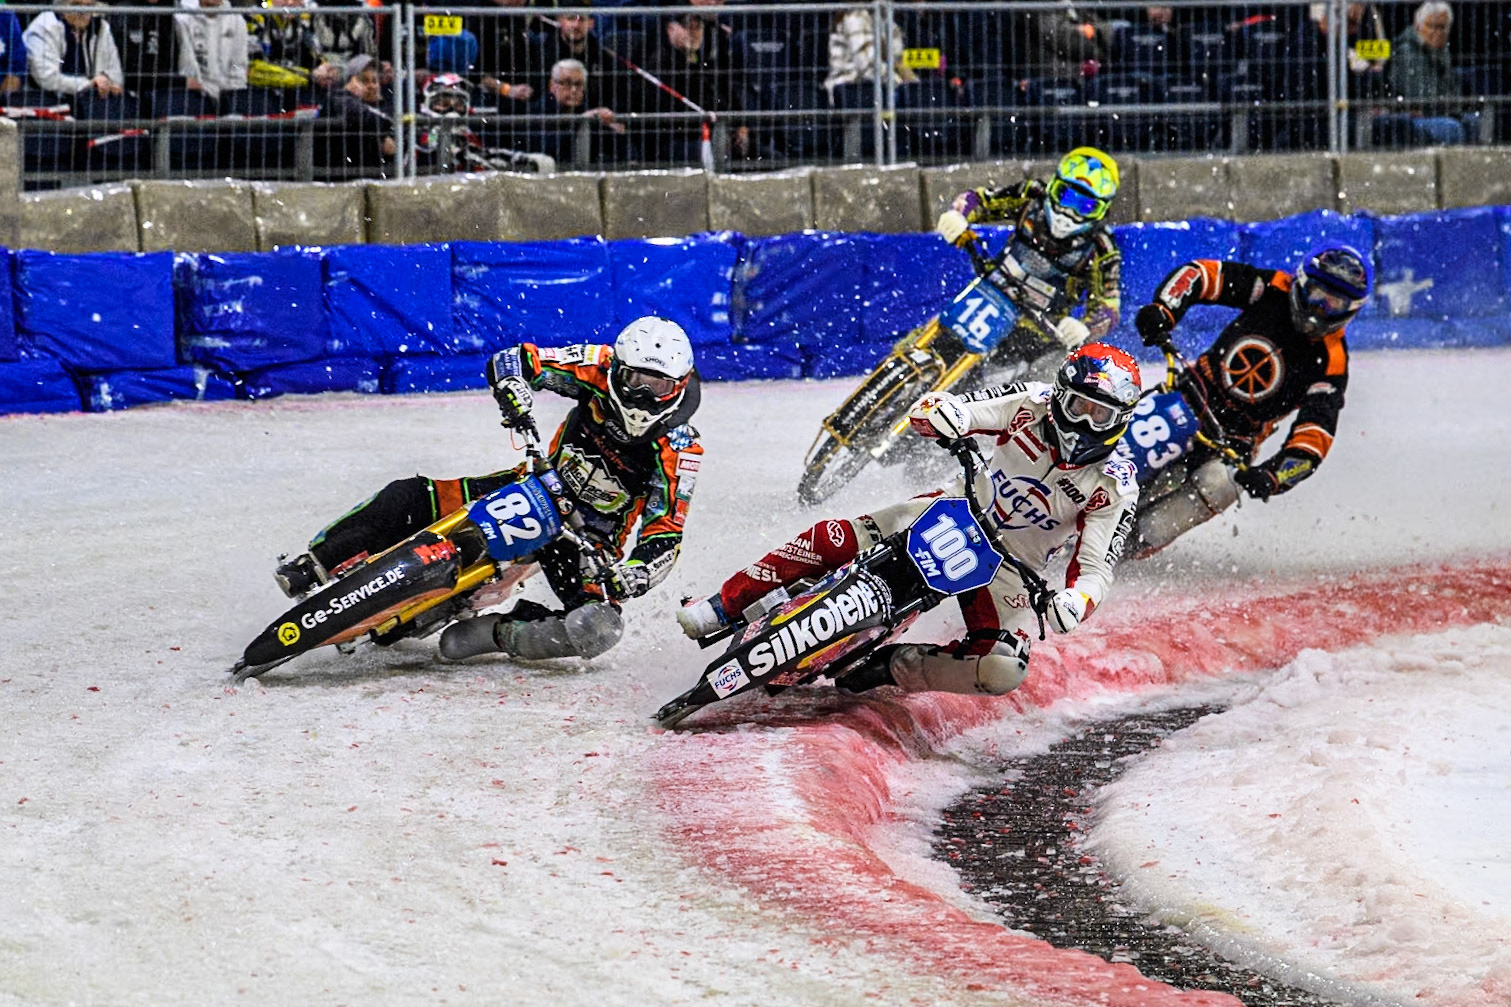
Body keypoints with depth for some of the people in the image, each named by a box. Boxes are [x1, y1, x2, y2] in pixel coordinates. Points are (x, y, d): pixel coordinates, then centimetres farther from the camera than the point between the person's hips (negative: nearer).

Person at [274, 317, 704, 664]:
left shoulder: (680, 452, -22)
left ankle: (494, 634, -16)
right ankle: (315, 565, 6)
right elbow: (511, 361, -13)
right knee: (407, 500, -12)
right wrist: (515, 396, -36)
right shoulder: (601, 369, -16)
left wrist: (629, 579, -41)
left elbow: (664, 538, -21)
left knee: (599, 629, -33)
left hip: (588, 536, -2)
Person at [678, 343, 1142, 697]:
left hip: (1009, 568, -2)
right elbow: (923, 414, -12)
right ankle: (722, 606, -3)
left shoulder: (1114, 490, -19)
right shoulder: (1032, 404, -13)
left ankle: (895, 667, -9)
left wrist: (1073, 603, -45)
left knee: (1002, 671, -29)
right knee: (832, 539, -16)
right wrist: (938, 408, -38)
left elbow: (1095, 571, -21)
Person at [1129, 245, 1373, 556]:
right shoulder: (1273, 290, -5)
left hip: (1236, 436, -2)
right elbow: (1199, 274, -4)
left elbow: (1314, 436, -20)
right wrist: (1162, 310, -23)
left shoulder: (1330, 364, -11)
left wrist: (1274, 476, -37)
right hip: (1199, 389, 2)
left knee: (1217, 486, -31)